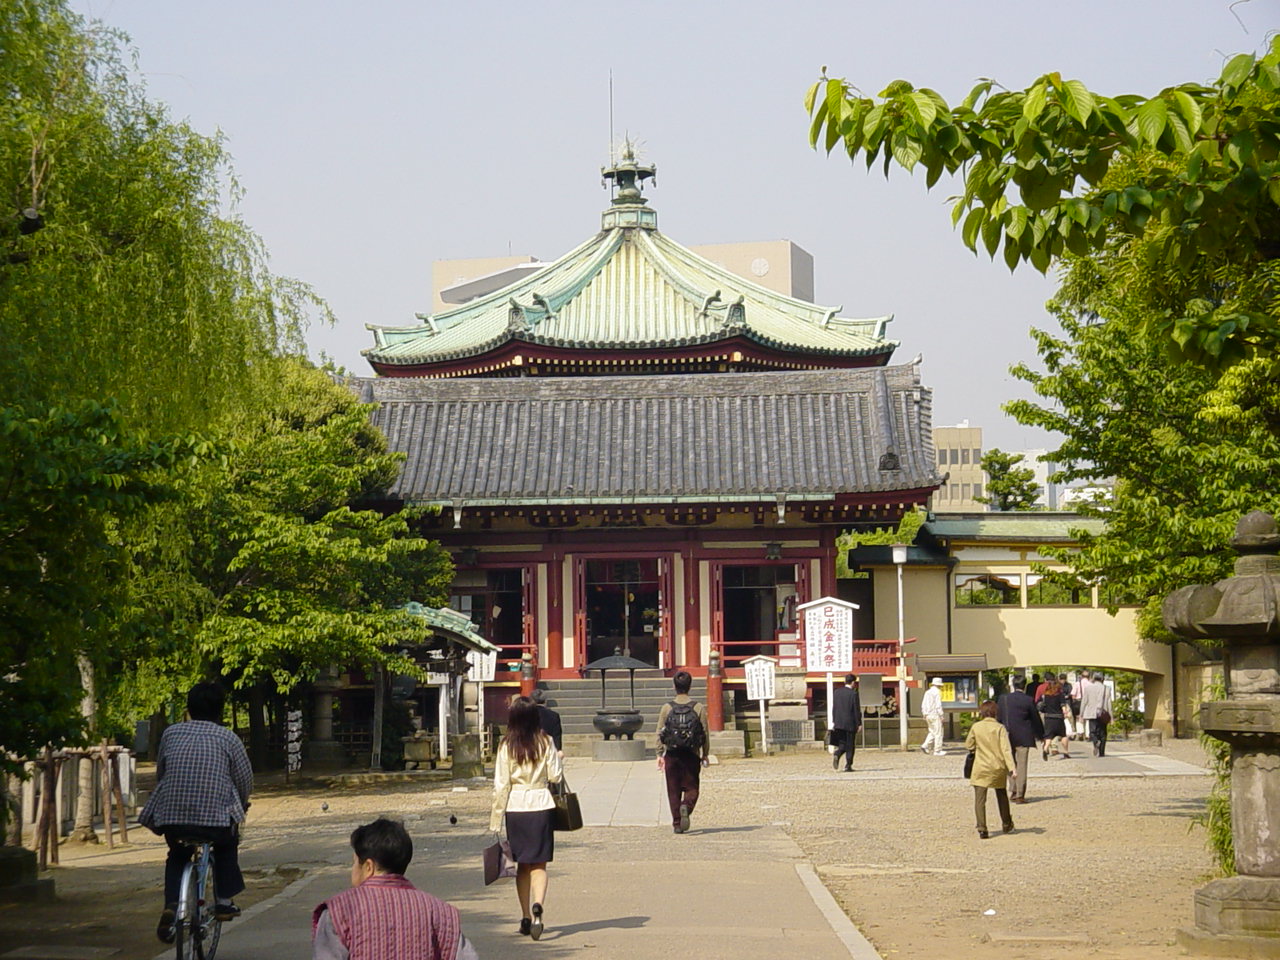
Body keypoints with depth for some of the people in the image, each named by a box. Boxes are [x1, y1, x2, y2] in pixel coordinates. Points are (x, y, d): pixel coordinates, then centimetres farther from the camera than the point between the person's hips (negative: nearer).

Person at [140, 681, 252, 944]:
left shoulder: (171, 734, 14)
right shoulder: (228, 738, 7)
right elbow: (245, 780, 9)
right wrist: (240, 806, 29)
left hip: (170, 814, 2)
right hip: (216, 816, -2)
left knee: (177, 856, 29)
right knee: (227, 843, 32)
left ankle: (171, 904, 5)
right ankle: (224, 900, 25)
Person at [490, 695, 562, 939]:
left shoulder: (507, 746, -3)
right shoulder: (545, 743, -3)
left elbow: (501, 785, -4)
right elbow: (555, 777, -2)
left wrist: (496, 820, 1)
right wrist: (557, 760, 18)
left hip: (515, 807, 1)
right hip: (541, 806, -1)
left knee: (523, 865, 13)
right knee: (539, 864, 1)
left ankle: (526, 918, 16)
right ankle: (537, 906, -25)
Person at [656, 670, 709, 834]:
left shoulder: (667, 708, 0)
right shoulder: (698, 708, -1)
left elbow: (659, 733, 0)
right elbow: (705, 733, 0)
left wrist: (659, 754, 6)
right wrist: (704, 754, 9)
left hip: (672, 754, 0)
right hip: (691, 755, 0)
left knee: (674, 791, 8)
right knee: (691, 788, 7)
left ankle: (676, 823, 7)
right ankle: (686, 807, -24)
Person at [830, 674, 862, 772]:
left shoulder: (837, 692, 5)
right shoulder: (853, 693, -10)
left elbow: (834, 708, 9)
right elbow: (857, 710, -9)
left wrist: (834, 721, 16)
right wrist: (858, 724, -3)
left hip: (839, 723, 4)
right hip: (850, 723, -4)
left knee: (842, 744, 13)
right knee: (849, 745, 4)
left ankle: (837, 754, -16)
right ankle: (848, 766, 5)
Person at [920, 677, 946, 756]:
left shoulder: (927, 692, 10)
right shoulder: (937, 692, -12)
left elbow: (923, 705, 13)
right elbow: (938, 706, -17)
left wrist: (924, 715, 19)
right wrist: (941, 716, -11)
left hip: (928, 715, 8)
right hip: (935, 715, -8)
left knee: (932, 732, 18)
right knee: (938, 733, 0)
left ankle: (925, 746, 4)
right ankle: (937, 751, 1)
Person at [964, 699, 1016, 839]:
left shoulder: (976, 727, -4)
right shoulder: (1000, 728, -6)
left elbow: (968, 745, 7)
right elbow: (1006, 749, -13)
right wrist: (1011, 767, -17)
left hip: (981, 768, -2)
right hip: (999, 768, 2)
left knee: (980, 799, -3)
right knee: (1002, 797, 21)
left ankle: (982, 828, -17)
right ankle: (1007, 825, 33)